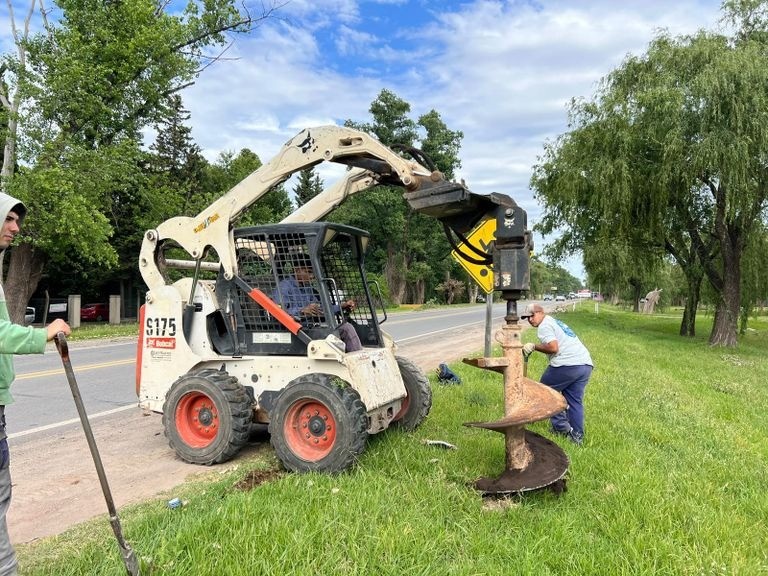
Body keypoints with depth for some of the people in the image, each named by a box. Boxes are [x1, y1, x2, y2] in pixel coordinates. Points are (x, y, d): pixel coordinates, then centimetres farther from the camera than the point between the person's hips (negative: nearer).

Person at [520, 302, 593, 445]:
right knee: (575, 400, 14)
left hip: (568, 364, -9)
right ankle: (576, 435, 14)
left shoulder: (544, 325, -2)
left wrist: (534, 347, -5)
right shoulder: (556, 321, 28)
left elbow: (553, 347, -15)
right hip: (586, 364, 9)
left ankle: (561, 427, 9)